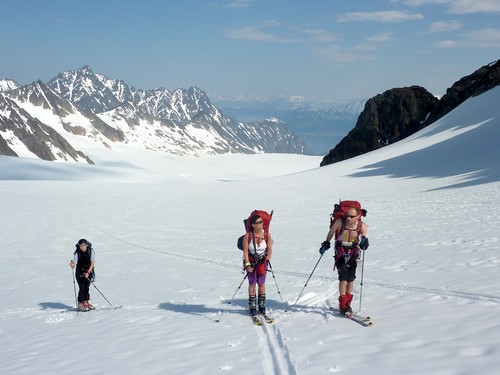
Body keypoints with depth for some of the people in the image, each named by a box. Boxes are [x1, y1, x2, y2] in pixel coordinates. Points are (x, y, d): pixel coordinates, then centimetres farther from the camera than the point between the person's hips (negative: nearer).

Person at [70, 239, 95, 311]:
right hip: (80, 272, -1)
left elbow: (92, 263, -10)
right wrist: (72, 265, -46)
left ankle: (86, 302, 18)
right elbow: (74, 263, -22)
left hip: (88, 271, 1)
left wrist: (88, 272, -18)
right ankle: (80, 303, 5)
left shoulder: (91, 251, -11)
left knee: (87, 287, 0)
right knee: (82, 288, -7)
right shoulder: (77, 253, -15)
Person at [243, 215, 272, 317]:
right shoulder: (248, 236, -17)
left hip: (262, 261, 1)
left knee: (261, 283, 1)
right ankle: (252, 307, 11)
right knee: (252, 283, 0)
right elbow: (245, 251, -11)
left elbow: (270, 249, 0)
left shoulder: (267, 235, -11)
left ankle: (262, 306, 14)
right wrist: (247, 264, -16)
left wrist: (266, 260, -8)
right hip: (251, 261, -1)